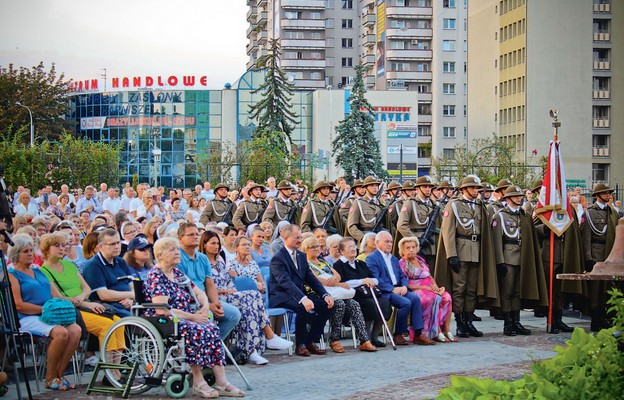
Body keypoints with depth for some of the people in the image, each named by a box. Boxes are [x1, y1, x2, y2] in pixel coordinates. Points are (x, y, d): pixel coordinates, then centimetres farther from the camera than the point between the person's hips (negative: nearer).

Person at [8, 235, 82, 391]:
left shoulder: (38, 272, 24)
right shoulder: (12, 275, 3)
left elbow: (56, 295, 19)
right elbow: (18, 305, -9)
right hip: (27, 318, -6)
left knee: (75, 330, -23)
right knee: (60, 332, -32)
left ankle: (60, 374, -14)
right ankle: (50, 378, -17)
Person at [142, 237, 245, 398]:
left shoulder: (177, 273, 17)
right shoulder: (155, 277, -10)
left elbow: (199, 293, 24)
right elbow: (162, 310, -21)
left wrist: (205, 306, 0)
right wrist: (192, 317, -19)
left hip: (183, 318, 8)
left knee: (213, 329, -18)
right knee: (197, 330, -33)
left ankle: (221, 382, -23)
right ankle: (198, 383, -26)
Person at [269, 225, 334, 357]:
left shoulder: (301, 256, 14)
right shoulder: (278, 258, -13)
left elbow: (311, 278, 11)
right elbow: (285, 281, -27)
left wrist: (325, 295, -6)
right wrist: (303, 299, -40)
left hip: (299, 293, 8)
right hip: (281, 296, -8)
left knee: (325, 304, -13)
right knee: (303, 307, -35)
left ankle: (311, 341, -5)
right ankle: (300, 345, -20)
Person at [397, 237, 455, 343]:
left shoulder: (420, 260, 21)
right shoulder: (402, 264, -1)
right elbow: (405, 285, -10)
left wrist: (435, 285, 0)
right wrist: (424, 287, -16)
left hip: (430, 289, 7)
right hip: (416, 291, -7)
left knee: (446, 297, -22)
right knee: (435, 299, -34)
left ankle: (446, 330, -24)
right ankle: (436, 332, -31)